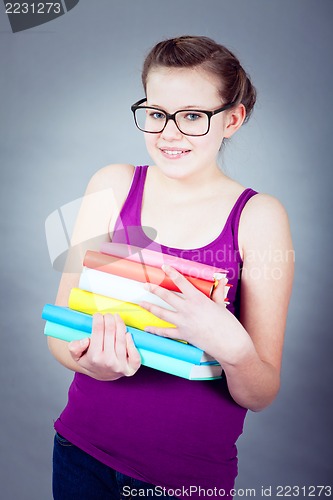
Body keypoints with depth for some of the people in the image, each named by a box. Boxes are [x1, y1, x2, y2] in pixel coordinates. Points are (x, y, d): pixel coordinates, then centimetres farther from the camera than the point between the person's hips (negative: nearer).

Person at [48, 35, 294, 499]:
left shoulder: (259, 216, -12)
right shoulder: (113, 186, -6)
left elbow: (261, 395, -11)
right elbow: (60, 333, -6)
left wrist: (232, 347, -32)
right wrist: (91, 359, -27)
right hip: (84, 451, 2)